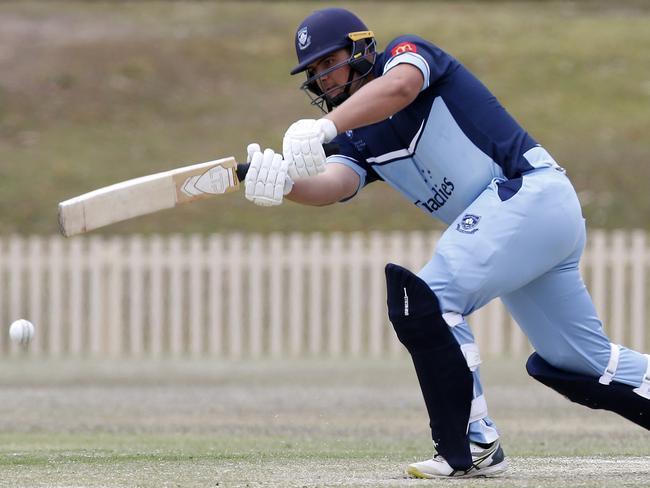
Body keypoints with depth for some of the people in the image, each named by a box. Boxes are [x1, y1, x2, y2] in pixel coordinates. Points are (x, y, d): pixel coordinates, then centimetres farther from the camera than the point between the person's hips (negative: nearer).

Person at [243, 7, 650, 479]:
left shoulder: (408, 52, -1)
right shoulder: (357, 140, 16)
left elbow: (399, 85, -27)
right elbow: (334, 184, -6)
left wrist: (324, 127, -42)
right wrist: (283, 184, -29)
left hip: (531, 188, -10)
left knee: (428, 297, -21)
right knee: (583, 363, 16)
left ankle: (474, 446, -19)